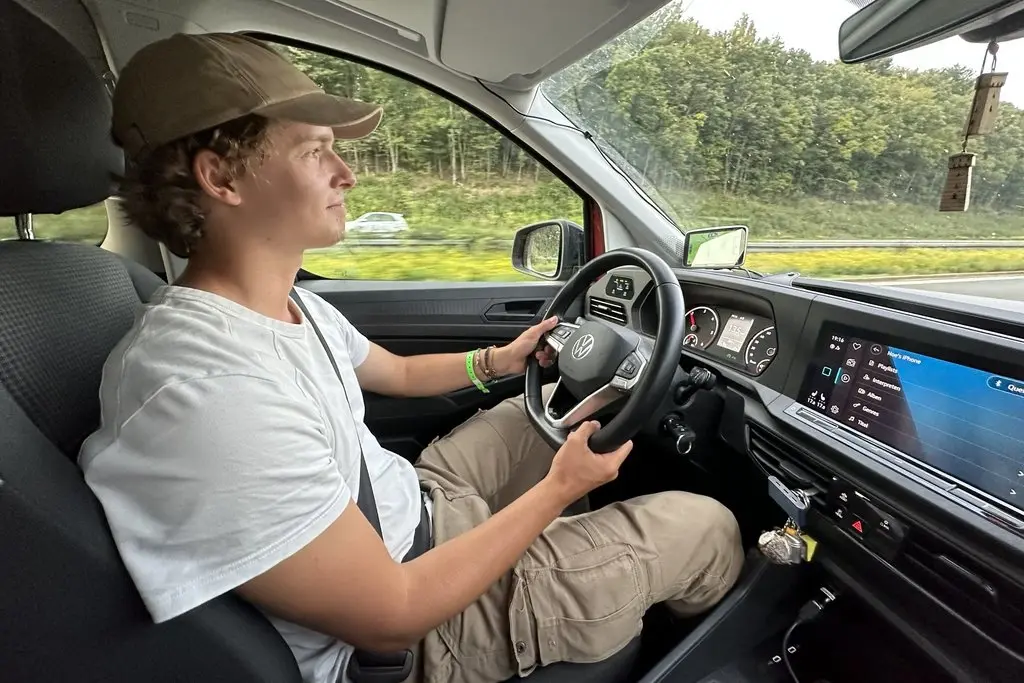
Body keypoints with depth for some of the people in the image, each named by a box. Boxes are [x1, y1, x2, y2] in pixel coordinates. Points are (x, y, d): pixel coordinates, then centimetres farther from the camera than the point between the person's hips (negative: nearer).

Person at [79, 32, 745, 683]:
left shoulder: (292, 304, -3)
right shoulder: (205, 393, -34)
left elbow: (398, 372, 16)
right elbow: (392, 617, -28)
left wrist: (499, 360, 6)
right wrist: (559, 487, -21)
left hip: (416, 502, 8)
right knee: (706, 526, -1)